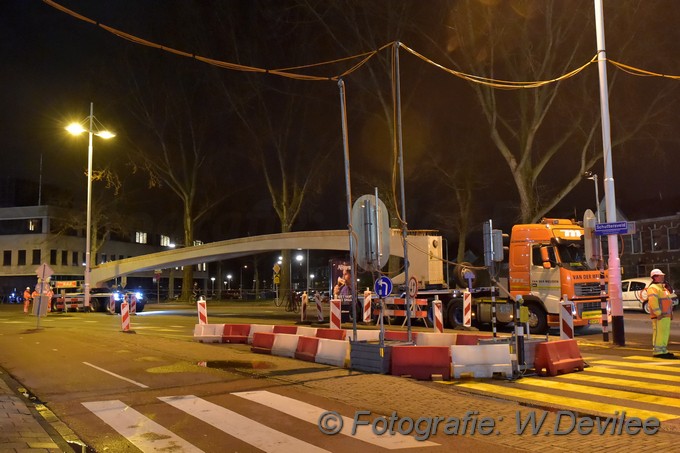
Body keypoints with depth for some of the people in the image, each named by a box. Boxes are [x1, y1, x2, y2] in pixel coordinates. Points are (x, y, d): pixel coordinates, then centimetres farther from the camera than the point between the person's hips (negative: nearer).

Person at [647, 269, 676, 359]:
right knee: (659, 333, -10)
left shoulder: (662, 287, 21)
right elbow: (653, 301, -22)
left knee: (665, 333, 14)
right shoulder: (653, 288, -12)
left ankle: (663, 351, 21)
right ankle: (658, 352, -8)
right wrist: (658, 313, -24)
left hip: (666, 315, 10)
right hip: (659, 316, -10)